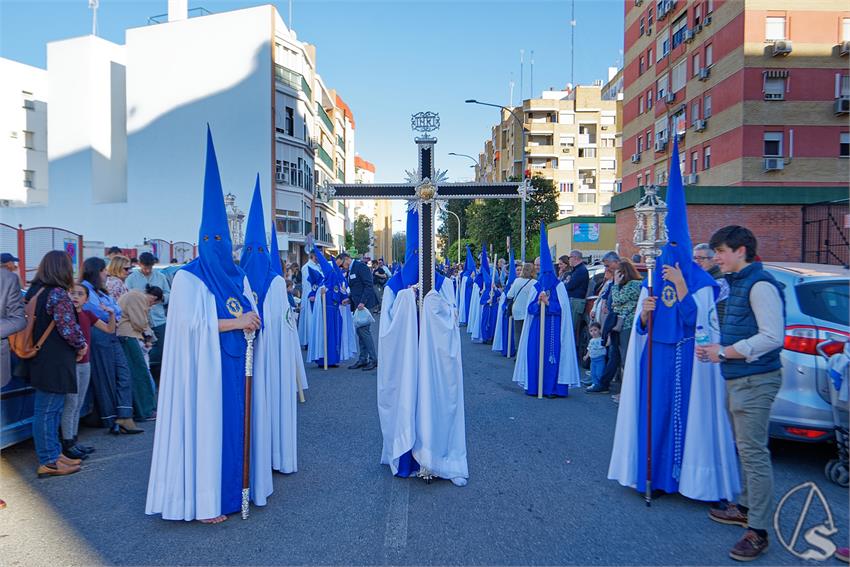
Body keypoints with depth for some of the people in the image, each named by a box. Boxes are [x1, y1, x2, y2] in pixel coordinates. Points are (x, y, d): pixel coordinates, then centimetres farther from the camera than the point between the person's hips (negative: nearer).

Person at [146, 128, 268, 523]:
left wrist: (250, 324, -7)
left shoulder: (238, 278, 13)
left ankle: (231, 488, 21)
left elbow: (251, 316, 16)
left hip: (236, 365, 6)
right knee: (205, 424, -2)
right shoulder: (188, 279, -6)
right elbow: (192, 322, -15)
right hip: (204, 366, -6)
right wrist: (235, 323, -15)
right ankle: (203, 501, 7)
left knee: (235, 422, 8)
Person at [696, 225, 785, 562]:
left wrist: (725, 352, -17)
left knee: (754, 452, -6)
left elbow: (772, 337, -22)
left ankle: (758, 531, 1)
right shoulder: (737, 282, 15)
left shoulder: (760, 285, -15)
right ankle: (745, 507, 31)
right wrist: (716, 347, 4)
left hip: (755, 380, -10)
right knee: (745, 448, 18)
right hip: (737, 379, 10)